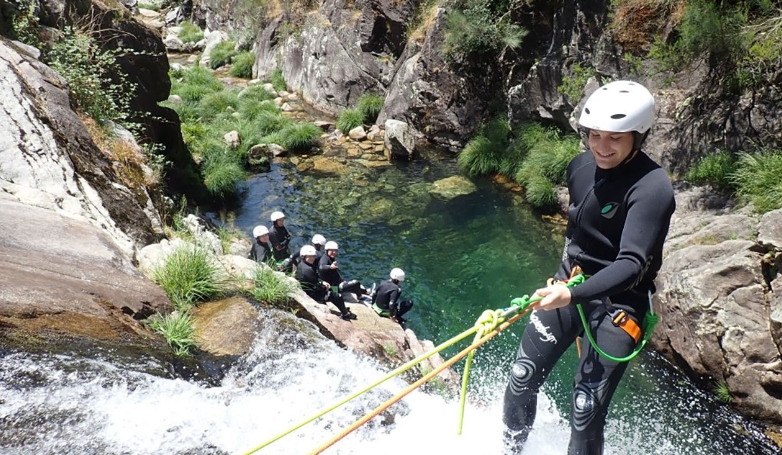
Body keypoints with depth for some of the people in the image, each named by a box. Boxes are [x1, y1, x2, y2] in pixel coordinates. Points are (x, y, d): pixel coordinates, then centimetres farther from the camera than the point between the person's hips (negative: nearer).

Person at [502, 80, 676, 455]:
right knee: (521, 379, 9)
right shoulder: (581, 166, 0)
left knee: (585, 410, -7)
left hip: (618, 301, -6)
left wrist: (573, 295, -42)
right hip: (570, 286, 6)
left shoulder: (652, 189, -21)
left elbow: (632, 264, -29)